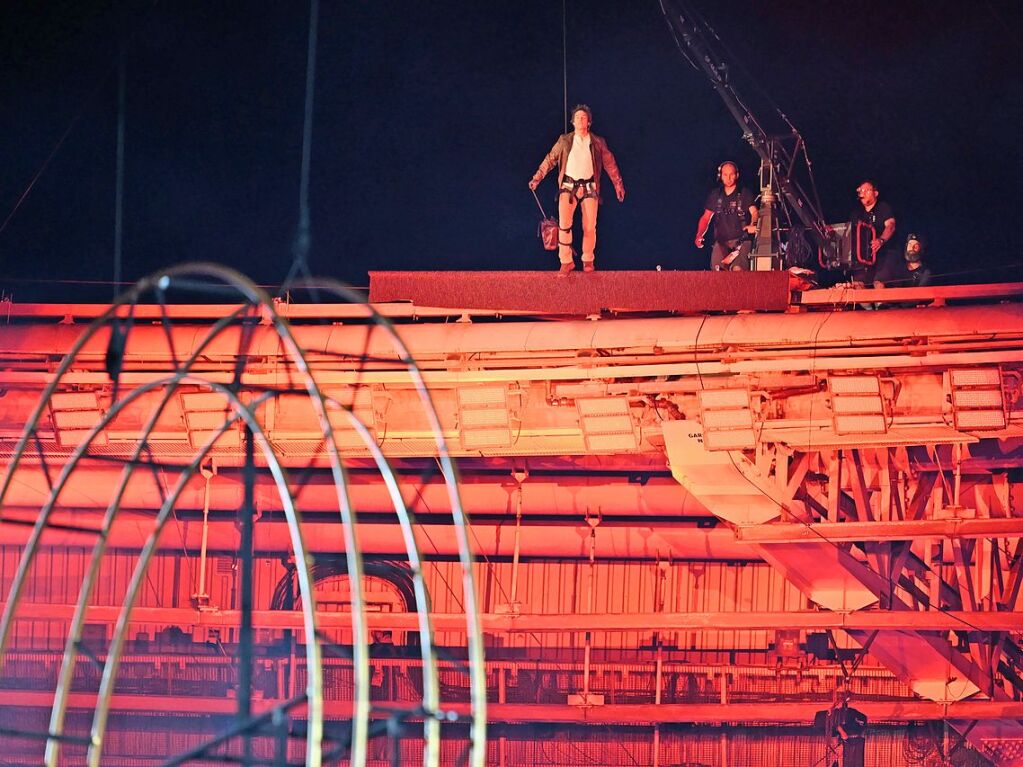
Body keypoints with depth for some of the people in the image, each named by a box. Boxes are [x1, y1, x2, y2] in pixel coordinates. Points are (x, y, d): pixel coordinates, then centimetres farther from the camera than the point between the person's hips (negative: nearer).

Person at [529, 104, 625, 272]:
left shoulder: (598, 143, 5)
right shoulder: (564, 141, 4)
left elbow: (610, 164, 12)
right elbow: (550, 160, 8)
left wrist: (618, 184, 14)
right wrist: (537, 178, 4)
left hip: (589, 187, 1)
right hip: (569, 186, -1)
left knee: (589, 227, 1)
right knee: (564, 224, -13)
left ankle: (588, 260, 18)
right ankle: (566, 261, -3)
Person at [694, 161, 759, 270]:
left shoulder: (744, 193, 4)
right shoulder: (715, 195, 14)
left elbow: (754, 212, -10)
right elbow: (705, 218, 16)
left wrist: (752, 225, -33)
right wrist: (699, 235, -1)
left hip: (741, 240, -3)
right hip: (721, 241, 3)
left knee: (737, 269, -26)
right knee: (716, 268, -20)